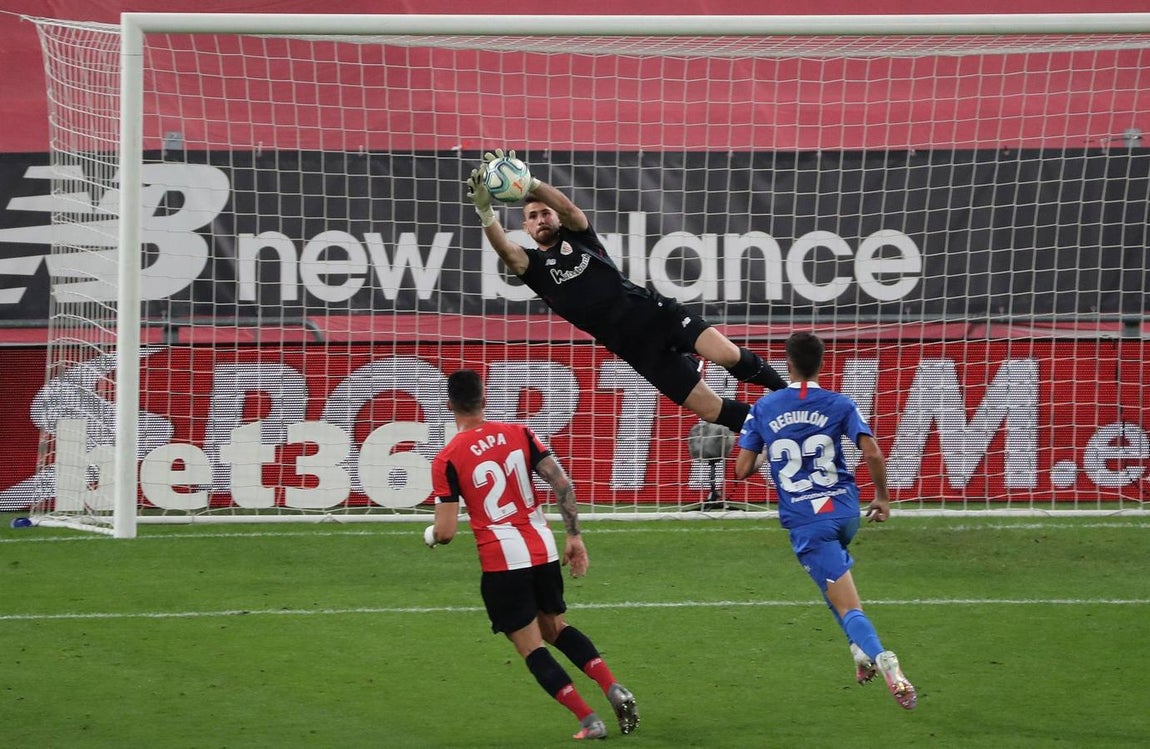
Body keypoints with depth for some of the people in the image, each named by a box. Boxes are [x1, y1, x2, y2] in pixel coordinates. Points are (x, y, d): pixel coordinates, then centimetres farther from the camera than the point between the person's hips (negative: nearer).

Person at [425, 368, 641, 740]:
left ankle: (589, 721, -1)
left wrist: (431, 536, 14)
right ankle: (614, 690, 6)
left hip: (502, 561, -5)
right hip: (544, 549, 5)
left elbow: (445, 532, -10)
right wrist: (574, 536, 5)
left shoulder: (447, 460, -8)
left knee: (532, 647, 6)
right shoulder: (518, 433, 3)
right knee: (556, 628, 24)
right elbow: (562, 483, -3)